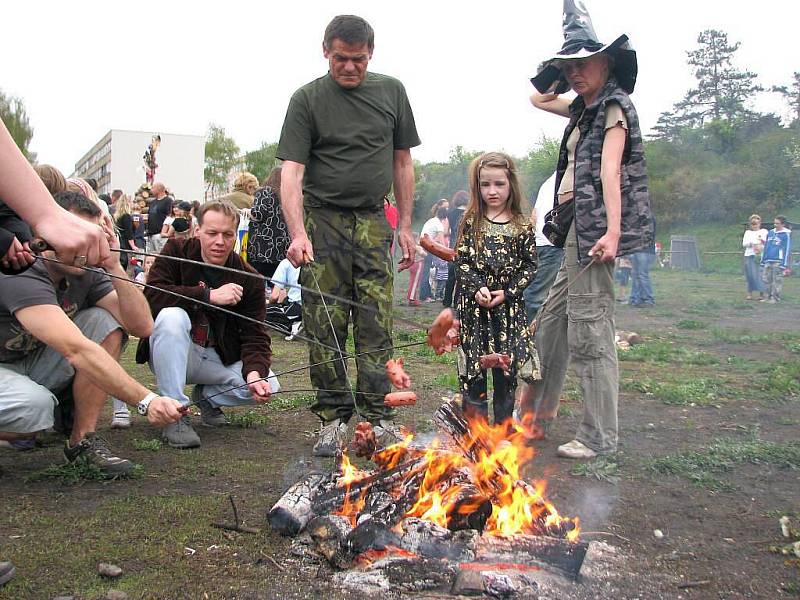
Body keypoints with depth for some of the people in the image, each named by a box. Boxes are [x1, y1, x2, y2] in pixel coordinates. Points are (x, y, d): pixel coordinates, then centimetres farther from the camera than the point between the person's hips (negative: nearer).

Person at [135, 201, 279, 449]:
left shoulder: (249, 279, -5)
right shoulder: (176, 251, -9)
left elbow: (255, 335, -10)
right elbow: (151, 295, -25)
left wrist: (254, 373, -30)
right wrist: (209, 295, -30)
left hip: (221, 359, 3)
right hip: (174, 354, -2)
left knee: (267, 387, -19)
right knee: (172, 316, -34)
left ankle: (207, 396, 13)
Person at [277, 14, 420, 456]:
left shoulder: (391, 92, 10)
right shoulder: (308, 99, 0)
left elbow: (402, 163, 14)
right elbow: (291, 170, -9)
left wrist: (405, 227, 9)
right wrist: (297, 232, -23)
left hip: (373, 222, 2)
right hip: (323, 220, -2)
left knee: (376, 324, 1)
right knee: (325, 325, -1)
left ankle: (377, 415, 9)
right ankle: (333, 418, 8)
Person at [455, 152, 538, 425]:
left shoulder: (522, 226, 2)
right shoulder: (471, 221, 3)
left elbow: (530, 264, 3)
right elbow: (461, 259, 0)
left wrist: (508, 293, -10)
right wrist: (477, 289, -15)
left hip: (508, 305, 1)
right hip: (474, 304, 0)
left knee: (506, 371, 6)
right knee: (473, 371, 2)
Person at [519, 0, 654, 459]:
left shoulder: (614, 106, -5)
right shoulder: (585, 108, 21)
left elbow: (610, 172, -19)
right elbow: (538, 99, 35)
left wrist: (612, 232, -27)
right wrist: (562, 73, 21)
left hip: (594, 227, -10)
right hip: (576, 228, 10)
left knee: (589, 329, -10)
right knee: (553, 322, 14)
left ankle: (601, 437, -2)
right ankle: (536, 416, 25)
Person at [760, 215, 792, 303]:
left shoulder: (786, 234, -4)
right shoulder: (770, 232, 13)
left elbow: (787, 249, -7)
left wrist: (784, 264, -11)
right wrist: (763, 260, 15)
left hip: (778, 261, -6)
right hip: (768, 261, 6)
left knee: (777, 280, -2)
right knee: (766, 279, 8)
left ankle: (776, 298, 5)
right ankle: (769, 297, 17)